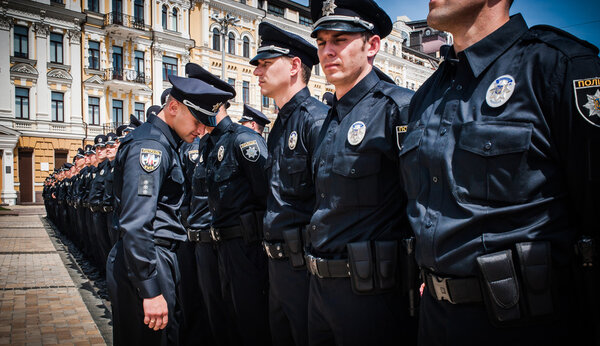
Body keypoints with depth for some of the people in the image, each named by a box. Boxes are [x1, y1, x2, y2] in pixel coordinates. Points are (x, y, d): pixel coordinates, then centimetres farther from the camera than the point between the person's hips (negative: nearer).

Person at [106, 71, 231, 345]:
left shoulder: (164, 144, 15)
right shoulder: (150, 145, -16)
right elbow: (135, 224, -24)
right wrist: (151, 291, -24)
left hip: (159, 258, 10)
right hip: (146, 262, -10)